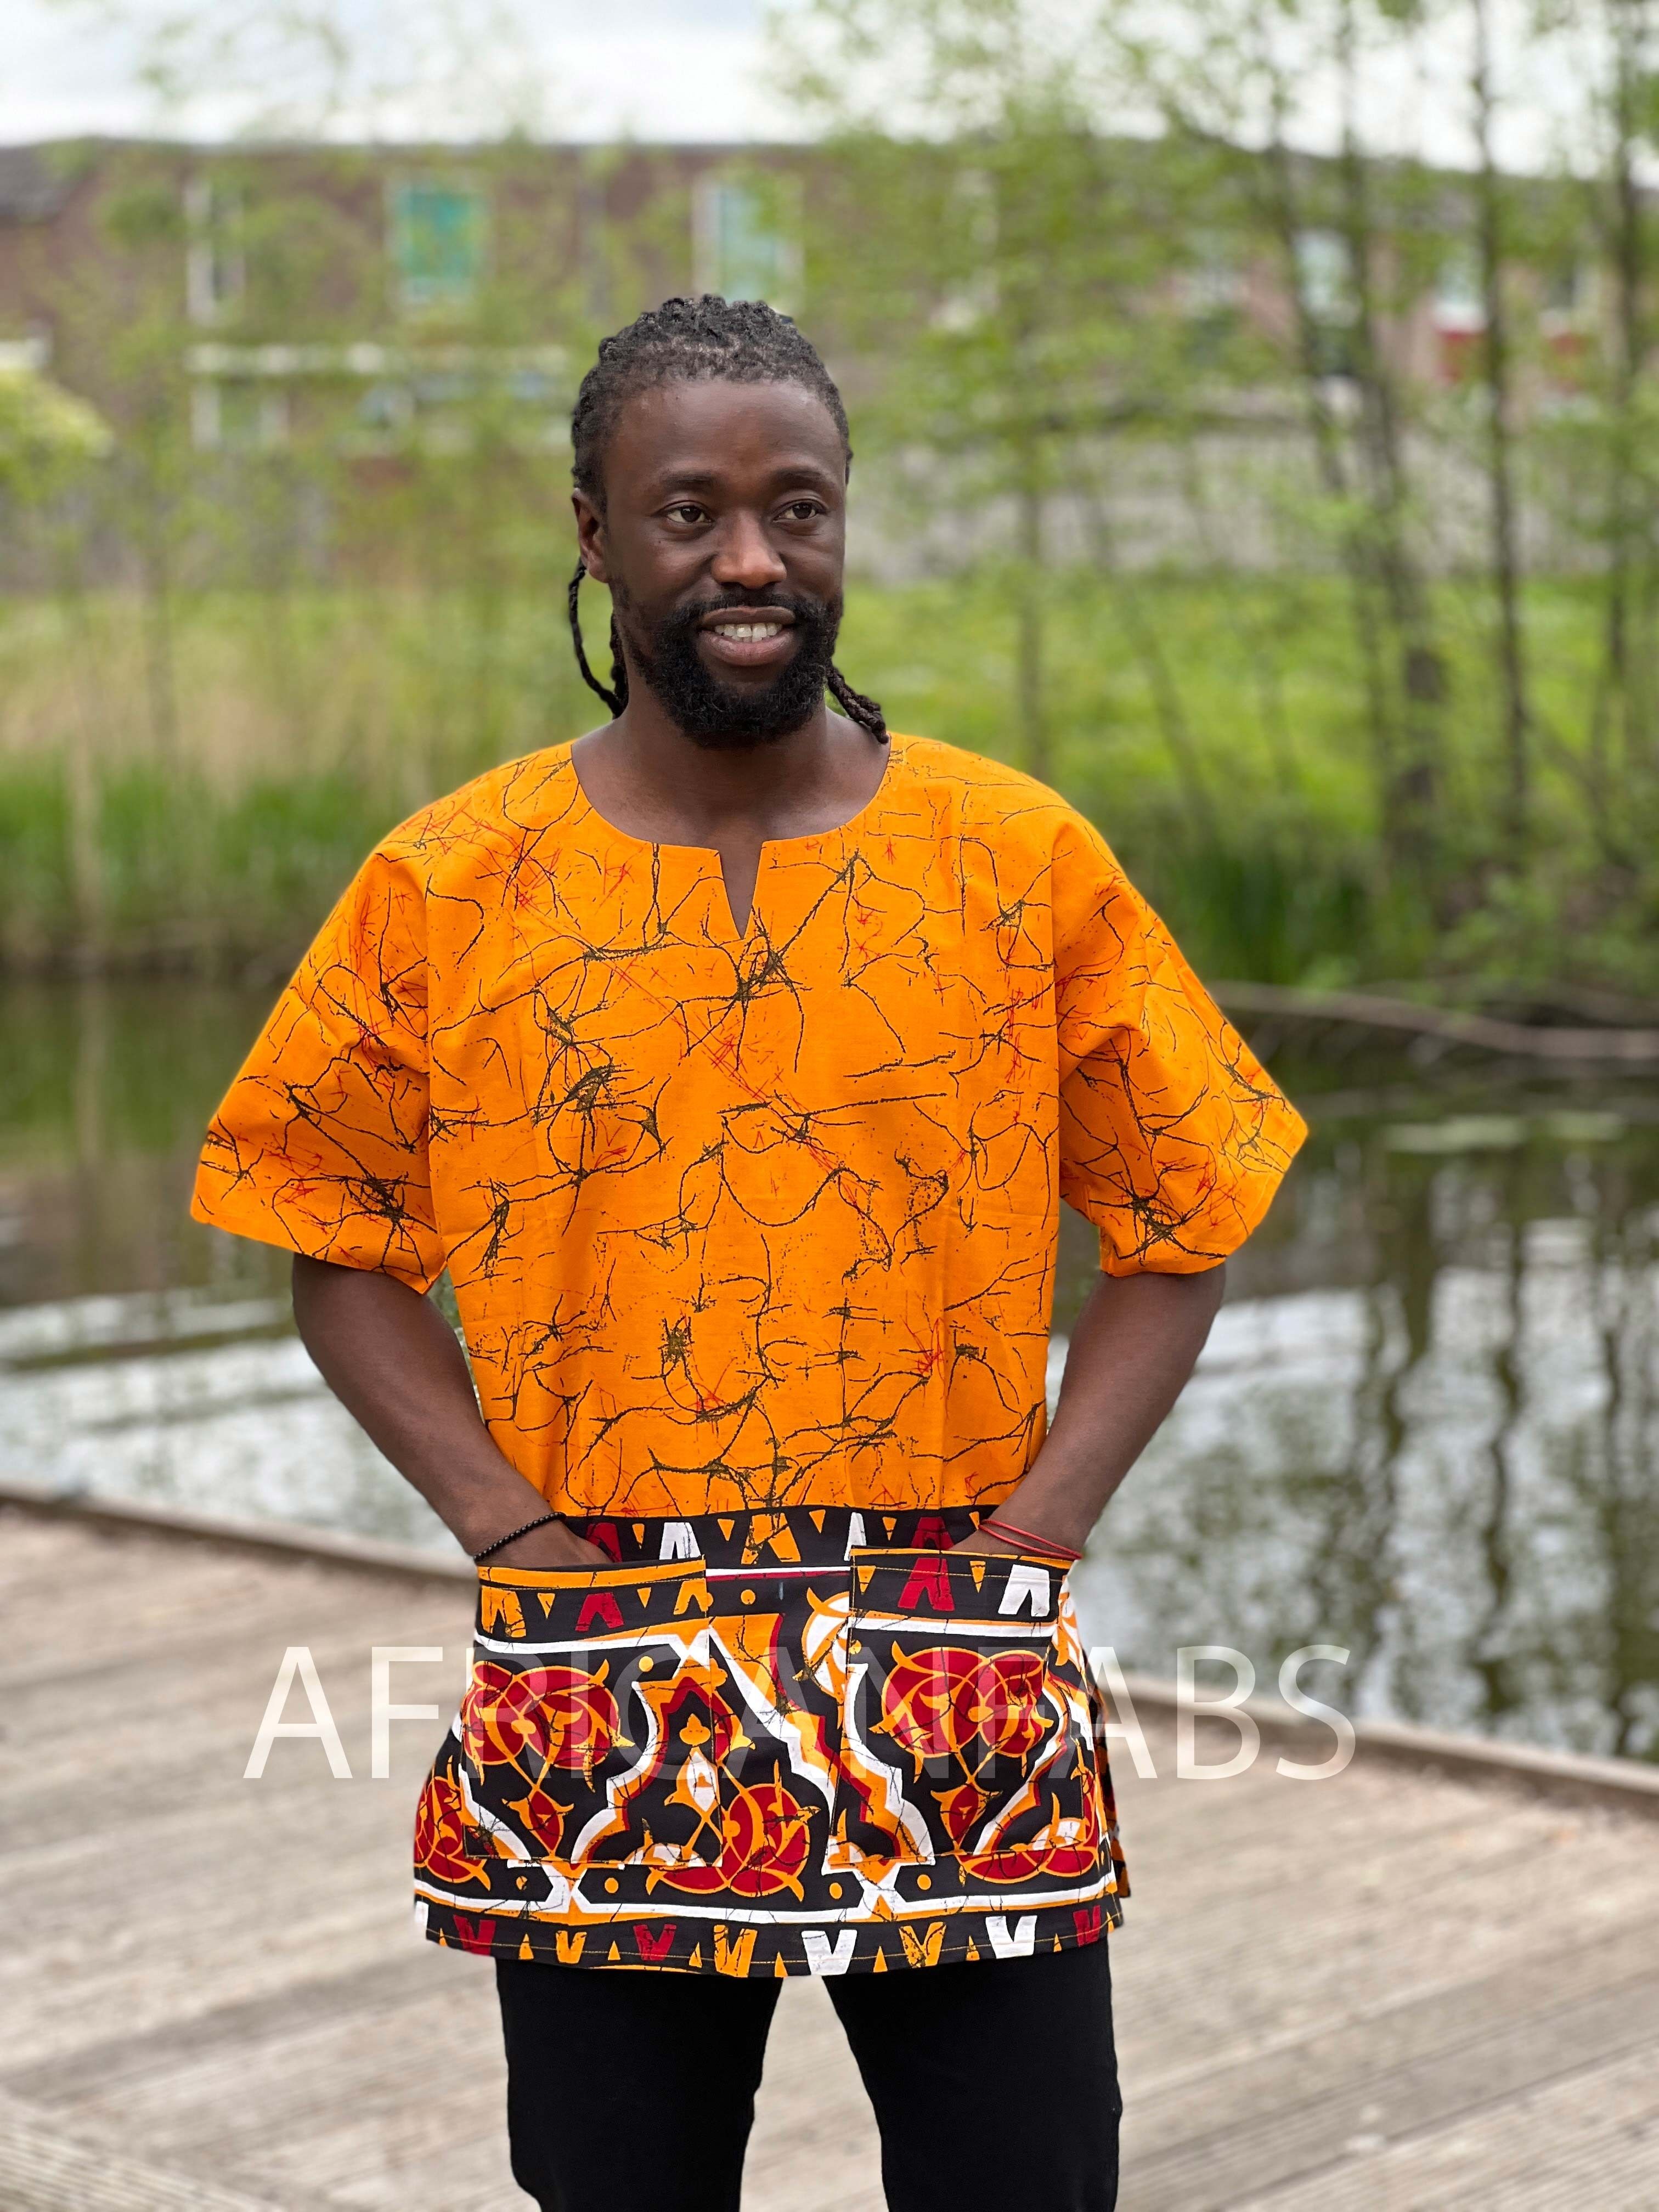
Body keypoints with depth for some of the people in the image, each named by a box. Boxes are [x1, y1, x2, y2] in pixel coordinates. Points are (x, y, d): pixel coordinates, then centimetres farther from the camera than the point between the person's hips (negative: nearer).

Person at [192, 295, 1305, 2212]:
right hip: (596, 1706, 0)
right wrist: (508, 1529, -5)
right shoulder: (449, 887, 1)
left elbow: (1178, 1228, 6)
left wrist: (1037, 1528, -5)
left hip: (960, 1703, 0)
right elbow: (342, 1249, 7)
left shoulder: (1022, 862, 1)